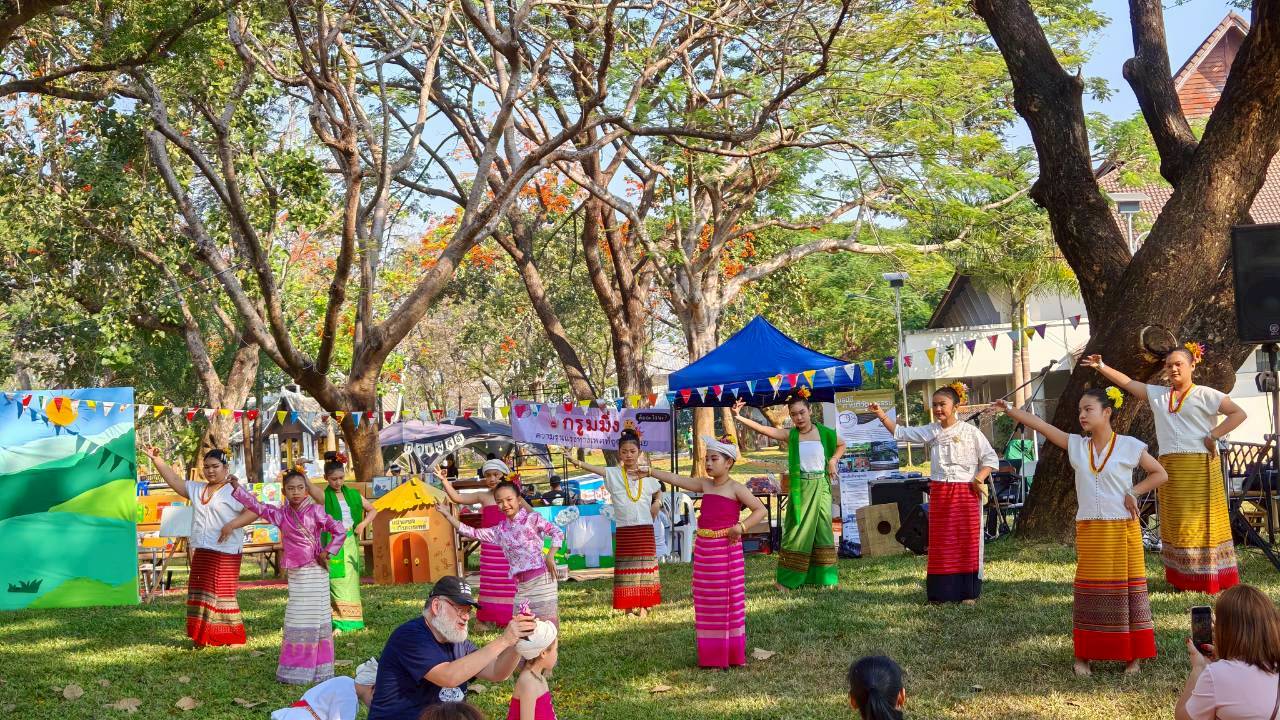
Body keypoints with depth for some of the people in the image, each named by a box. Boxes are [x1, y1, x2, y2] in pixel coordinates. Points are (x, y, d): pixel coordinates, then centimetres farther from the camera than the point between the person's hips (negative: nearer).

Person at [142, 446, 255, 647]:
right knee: (201, 593, 8)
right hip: (199, 552, 7)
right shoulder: (196, 489, 17)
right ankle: (203, 638, 15)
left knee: (223, 593, -8)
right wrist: (156, 459, 9)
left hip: (225, 553, -7)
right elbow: (174, 480, 17)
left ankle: (236, 638, -2)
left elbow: (253, 511, -13)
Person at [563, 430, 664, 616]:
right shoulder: (613, 474, -2)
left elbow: (659, 492, 24)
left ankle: (643, 606, 14)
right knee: (625, 567, 0)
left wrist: (657, 502, 3)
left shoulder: (648, 476, 6)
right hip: (623, 530, -1)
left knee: (645, 566, 5)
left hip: (645, 530, 1)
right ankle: (629, 607, 6)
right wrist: (578, 462, -38)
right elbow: (594, 469, -20)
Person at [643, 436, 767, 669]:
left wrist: (741, 526, -20)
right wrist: (651, 471, 4)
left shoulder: (735, 488, -6)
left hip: (726, 549, -6)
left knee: (728, 601, 0)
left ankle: (732, 654, 8)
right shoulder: (705, 485, 10)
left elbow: (760, 510, -9)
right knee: (706, 603, 9)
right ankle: (711, 655, 18)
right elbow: (676, 480, 9)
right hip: (704, 548, 6)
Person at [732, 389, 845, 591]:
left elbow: (841, 445, 20)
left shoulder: (824, 432, 0)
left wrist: (833, 461, 2)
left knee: (822, 529, 5)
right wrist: (738, 417, -29)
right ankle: (786, 580, 3)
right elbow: (762, 429, -17)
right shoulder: (790, 435, -4)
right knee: (796, 530, -1)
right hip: (800, 488, -1)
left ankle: (824, 578, 12)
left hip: (821, 486, 1)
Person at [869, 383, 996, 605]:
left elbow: (991, 458, 0)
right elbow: (901, 433, 8)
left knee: (968, 541, -1)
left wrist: (980, 477, -16)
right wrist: (882, 415, -2)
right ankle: (942, 591, 11)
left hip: (966, 492, -4)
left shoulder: (970, 432, -3)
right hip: (939, 492, 4)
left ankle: (969, 591, 5)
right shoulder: (930, 432, 8)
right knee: (940, 542, 5)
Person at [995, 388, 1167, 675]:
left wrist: (1134, 492, -7)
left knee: (1126, 590, 1)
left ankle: (1132, 656, 10)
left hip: (1123, 528, -3)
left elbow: (1160, 474, 4)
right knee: (1088, 592, 4)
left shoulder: (1129, 446, -3)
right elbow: (1041, 425, 0)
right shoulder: (1076, 445, 6)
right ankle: (1083, 655, 11)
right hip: (1088, 530, 3)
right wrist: (1009, 410, -7)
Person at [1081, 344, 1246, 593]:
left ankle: (1213, 580, 1)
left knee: (1203, 521, -4)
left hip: (1200, 466, -5)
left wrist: (1213, 436, -12)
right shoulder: (1158, 395, 14)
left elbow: (1238, 413, -7)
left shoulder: (1205, 395, -1)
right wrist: (1102, 367, 3)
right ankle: (1182, 580, 12)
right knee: (1174, 523, 6)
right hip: (1169, 467, 5)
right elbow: (1128, 383, 12)